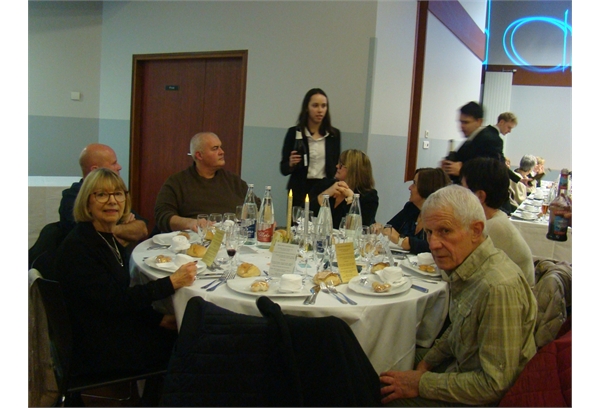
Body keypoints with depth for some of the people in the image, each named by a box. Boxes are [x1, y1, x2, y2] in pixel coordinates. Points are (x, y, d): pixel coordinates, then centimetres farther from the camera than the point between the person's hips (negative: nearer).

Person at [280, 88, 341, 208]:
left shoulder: (334, 134, 7)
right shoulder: (294, 133, 1)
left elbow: (336, 167, 13)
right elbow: (283, 169, 3)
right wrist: (291, 164, -16)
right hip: (300, 190, -1)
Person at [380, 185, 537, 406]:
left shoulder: (499, 288, -32)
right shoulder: (463, 267, -3)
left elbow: (494, 384, -28)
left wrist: (422, 383, -21)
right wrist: (427, 361, 1)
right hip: (460, 367, 8)